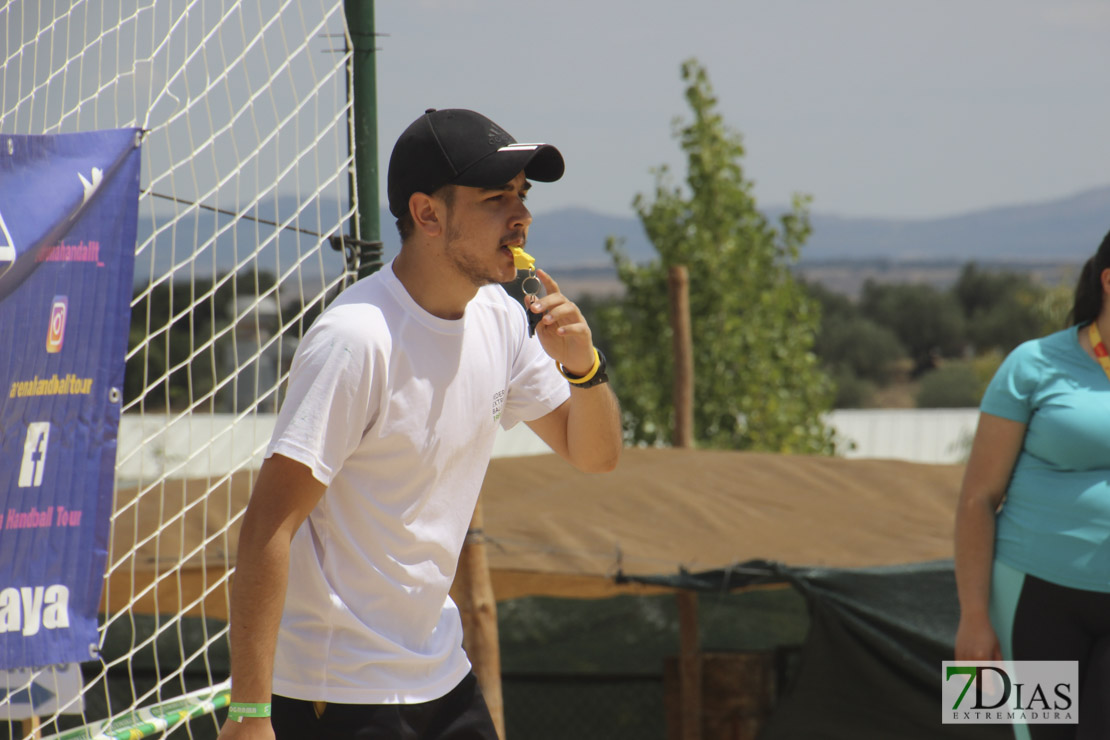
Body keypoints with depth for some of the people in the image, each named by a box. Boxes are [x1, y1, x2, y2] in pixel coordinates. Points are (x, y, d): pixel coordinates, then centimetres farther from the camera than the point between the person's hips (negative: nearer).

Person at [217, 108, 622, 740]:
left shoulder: (499, 316, 3)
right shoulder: (357, 339, -20)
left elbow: (595, 454, 14)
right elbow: (269, 526, -23)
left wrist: (583, 367, -9)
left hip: (441, 675, 8)